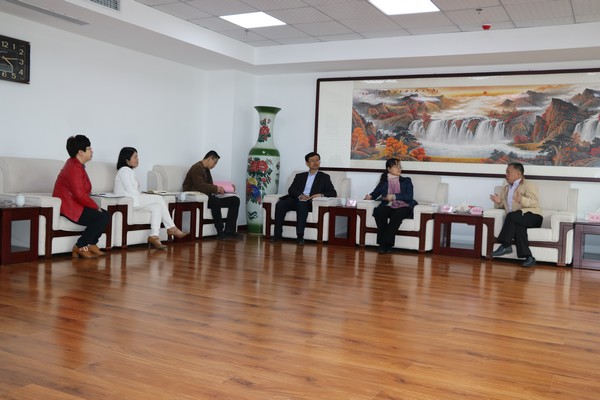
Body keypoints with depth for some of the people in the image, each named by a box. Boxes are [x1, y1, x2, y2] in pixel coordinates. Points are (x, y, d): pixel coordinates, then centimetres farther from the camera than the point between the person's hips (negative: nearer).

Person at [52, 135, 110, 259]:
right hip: (68, 206, -10)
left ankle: (91, 245, 6)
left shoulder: (76, 164, 13)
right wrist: (96, 207, -13)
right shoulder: (74, 168, -19)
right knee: (102, 217, -17)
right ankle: (80, 247, -7)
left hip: (73, 204, 10)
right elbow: (80, 195, -26)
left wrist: (95, 206, 3)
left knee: (105, 214, 3)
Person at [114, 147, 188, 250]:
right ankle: (172, 228, -13)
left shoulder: (129, 171, 24)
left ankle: (154, 236, -20)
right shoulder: (124, 170, -7)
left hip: (134, 201, 10)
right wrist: (143, 195, -8)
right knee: (159, 199, -16)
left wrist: (143, 194, 4)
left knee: (157, 207, -10)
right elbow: (130, 190, -17)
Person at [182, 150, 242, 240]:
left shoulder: (206, 170, 22)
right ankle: (220, 232, -30)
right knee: (215, 200, -40)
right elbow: (200, 186, -22)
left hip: (207, 197, 10)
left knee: (235, 200, -3)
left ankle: (229, 231, -15)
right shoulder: (197, 168, -9)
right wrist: (216, 188, -18)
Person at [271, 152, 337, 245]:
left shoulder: (324, 177, 19)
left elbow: (333, 193, 9)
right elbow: (291, 190, 11)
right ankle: (277, 234, -24)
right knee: (280, 204, -27)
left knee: (302, 205, -38)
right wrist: (300, 195, -11)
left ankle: (300, 236, -38)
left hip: (310, 203, -3)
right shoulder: (300, 176, 25)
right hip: (297, 200, 3)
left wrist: (321, 195, -12)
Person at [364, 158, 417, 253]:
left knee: (397, 215, -36)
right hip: (388, 207, 1)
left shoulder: (406, 181, 17)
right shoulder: (383, 182, 20)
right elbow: (375, 193, 15)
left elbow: (409, 196, 2)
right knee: (379, 211, -33)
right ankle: (383, 242, -31)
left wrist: (394, 196, -11)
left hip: (403, 207, -1)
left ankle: (385, 244, -36)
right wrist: (370, 196, -9)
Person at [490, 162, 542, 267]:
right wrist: (499, 202, 0)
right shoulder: (506, 188, 26)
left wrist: (522, 200, -30)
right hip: (516, 220, 4)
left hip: (532, 216, -4)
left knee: (511, 216, -35)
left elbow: (534, 203, -10)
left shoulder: (528, 185, 5)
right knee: (517, 227, -33)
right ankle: (528, 257, -42)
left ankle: (505, 246, -31)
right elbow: (502, 205, 24)